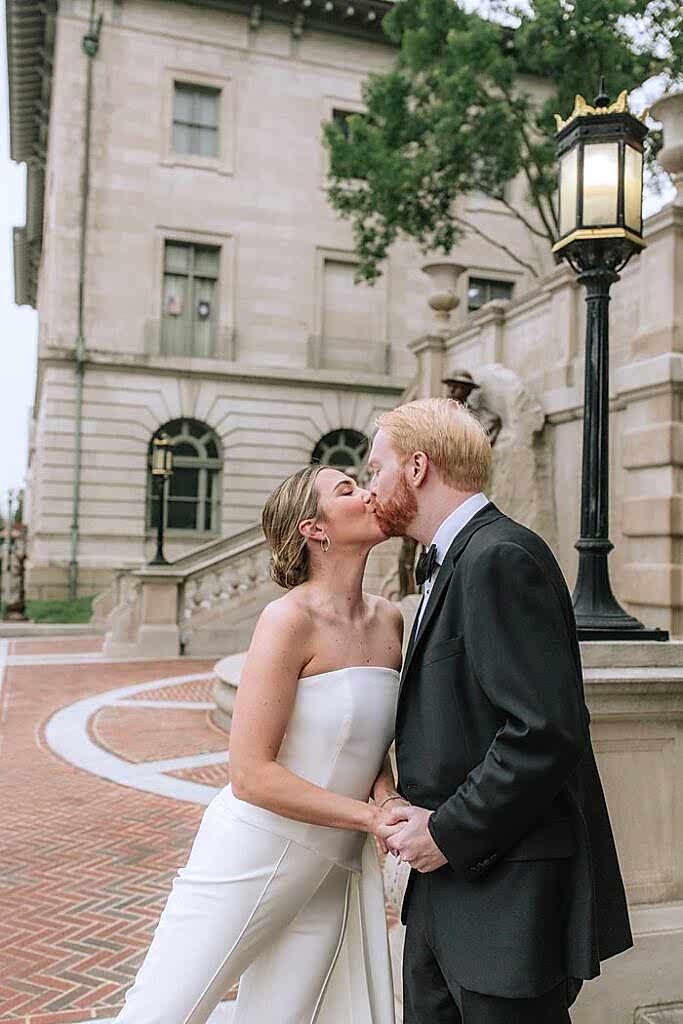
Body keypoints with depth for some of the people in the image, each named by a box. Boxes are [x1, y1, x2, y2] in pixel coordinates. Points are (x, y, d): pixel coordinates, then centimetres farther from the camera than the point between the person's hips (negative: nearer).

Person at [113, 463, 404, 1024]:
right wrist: (373, 816, -18)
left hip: (330, 874, 7)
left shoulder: (389, 620, 4)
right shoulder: (290, 619, -18)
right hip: (253, 857, -6)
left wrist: (388, 799, -4)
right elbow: (250, 775, -20)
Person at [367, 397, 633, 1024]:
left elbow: (548, 730, -25)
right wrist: (425, 818, 3)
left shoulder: (501, 557, -18)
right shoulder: (451, 564, 13)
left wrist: (449, 833, -16)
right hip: (448, 885, 9)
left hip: (510, 892, -9)